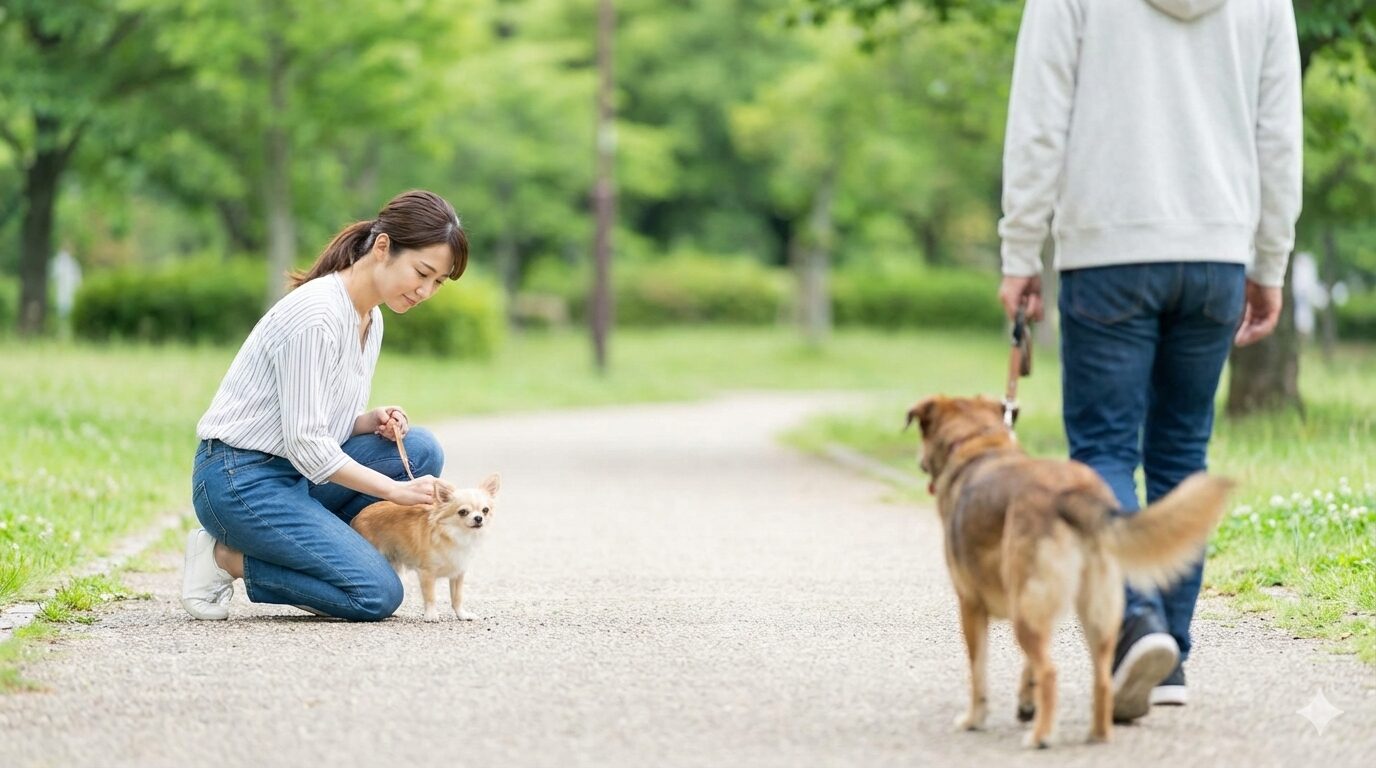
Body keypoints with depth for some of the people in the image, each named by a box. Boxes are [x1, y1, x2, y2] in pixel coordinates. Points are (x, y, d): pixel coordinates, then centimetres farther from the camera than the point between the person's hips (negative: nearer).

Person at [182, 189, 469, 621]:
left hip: (294, 473, 9)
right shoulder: (316, 314, -21)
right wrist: (396, 490, -21)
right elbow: (304, 443, -22)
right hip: (239, 477, -9)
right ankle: (226, 558, -3)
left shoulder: (370, 318, 9)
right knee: (377, 596, -16)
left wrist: (373, 421, -5)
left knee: (420, 451, -7)